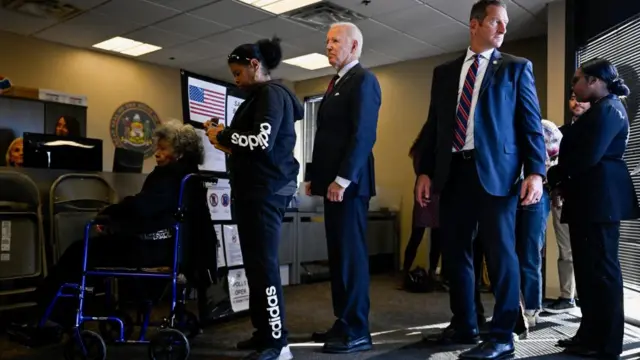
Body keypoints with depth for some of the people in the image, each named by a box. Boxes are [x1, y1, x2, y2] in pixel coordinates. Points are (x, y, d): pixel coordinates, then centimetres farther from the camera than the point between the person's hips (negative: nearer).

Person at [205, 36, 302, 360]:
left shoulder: (271, 93, -8)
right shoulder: (261, 96, 20)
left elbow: (263, 141, -22)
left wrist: (224, 135, -9)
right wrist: (229, 145, 10)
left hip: (266, 191, -10)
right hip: (256, 189, 10)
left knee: (263, 264, -10)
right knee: (255, 263, 11)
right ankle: (264, 332, 19)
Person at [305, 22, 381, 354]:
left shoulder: (363, 80, -6)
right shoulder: (336, 83, 23)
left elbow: (363, 135, -17)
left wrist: (343, 178, -22)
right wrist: (313, 175, 15)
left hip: (348, 182, -9)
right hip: (332, 181, 9)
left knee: (351, 254, -6)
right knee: (338, 254, 11)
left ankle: (357, 331, 2)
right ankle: (343, 323, 19)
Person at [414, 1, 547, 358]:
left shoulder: (517, 67, 8)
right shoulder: (445, 72, 16)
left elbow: (531, 123, 1)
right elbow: (434, 124, 14)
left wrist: (536, 171, -11)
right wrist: (426, 171, 5)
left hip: (496, 171, -3)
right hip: (453, 171, 4)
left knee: (500, 253, -1)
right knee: (456, 252, 8)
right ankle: (464, 326, 22)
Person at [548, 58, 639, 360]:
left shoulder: (608, 108, -10)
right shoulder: (599, 110, 20)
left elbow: (589, 155, -20)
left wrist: (554, 176, -7)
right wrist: (564, 182, 4)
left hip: (600, 197, -10)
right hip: (589, 198, 10)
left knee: (601, 267, -4)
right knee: (588, 267, 11)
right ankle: (591, 334, 19)